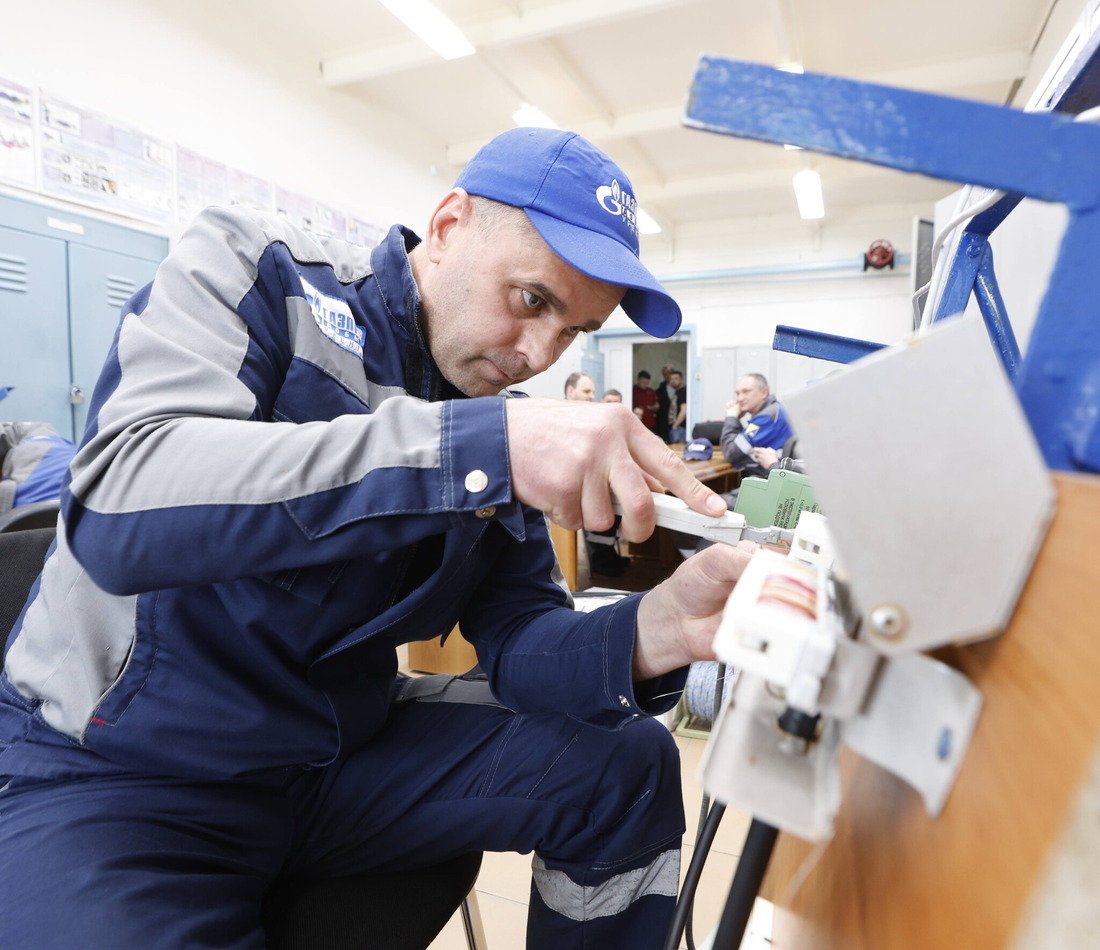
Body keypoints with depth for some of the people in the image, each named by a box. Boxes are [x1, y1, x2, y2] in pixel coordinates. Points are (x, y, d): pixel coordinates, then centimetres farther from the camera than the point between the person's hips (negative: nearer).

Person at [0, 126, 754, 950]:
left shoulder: (507, 426, -1)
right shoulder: (257, 272, -13)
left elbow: (520, 640, -4)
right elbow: (116, 507, -30)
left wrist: (652, 634, -26)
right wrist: (481, 445, -40)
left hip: (345, 750, 5)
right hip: (118, 768, -3)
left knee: (631, 769, -3)